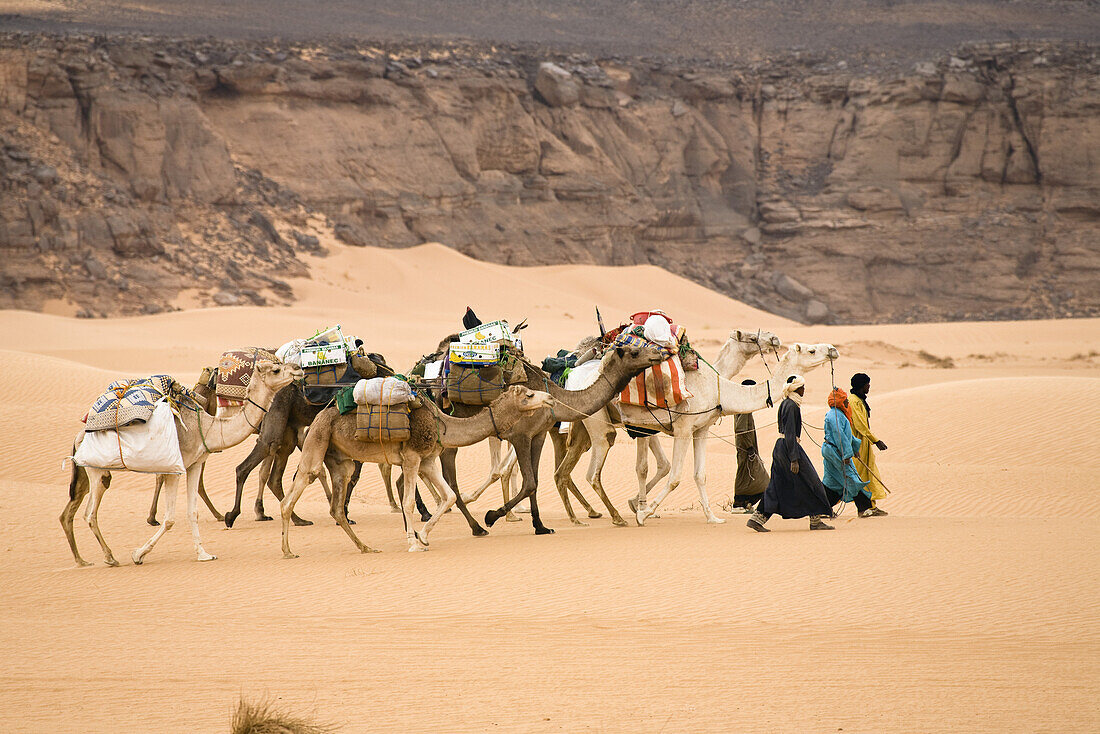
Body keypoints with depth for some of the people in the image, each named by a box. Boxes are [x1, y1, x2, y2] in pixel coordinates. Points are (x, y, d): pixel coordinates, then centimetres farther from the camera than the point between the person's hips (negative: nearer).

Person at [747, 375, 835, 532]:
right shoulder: (792, 405, -15)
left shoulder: (785, 404, 14)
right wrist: (794, 459, -22)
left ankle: (757, 518, 4)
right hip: (789, 447, -10)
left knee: (777, 486, 9)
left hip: (780, 447, 10)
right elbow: (790, 433, -20)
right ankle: (815, 520, 6)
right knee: (809, 483, 0)